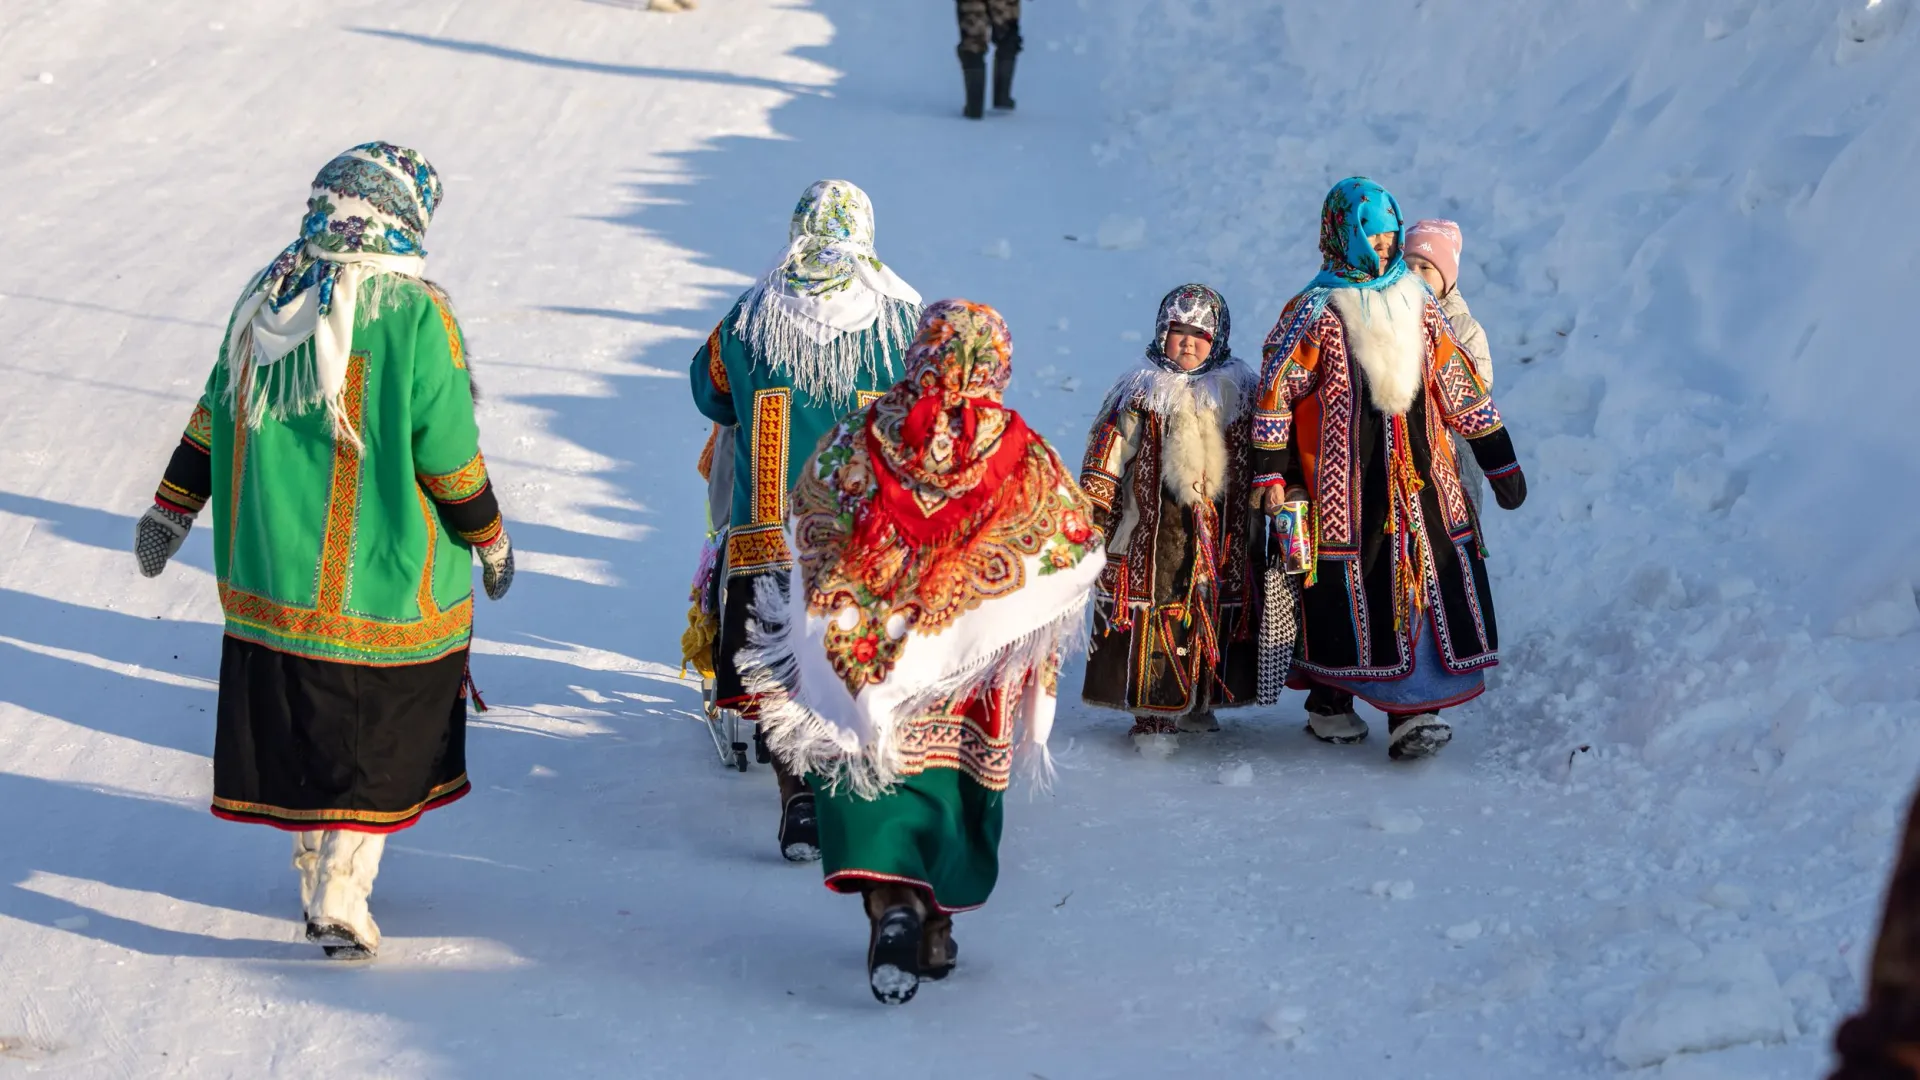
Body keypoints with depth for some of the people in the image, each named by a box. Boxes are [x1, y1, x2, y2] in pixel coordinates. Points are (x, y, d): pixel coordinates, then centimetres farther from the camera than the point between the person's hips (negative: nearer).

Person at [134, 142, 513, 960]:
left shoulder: (264, 300, 1)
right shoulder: (413, 314, -16)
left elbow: (213, 419, 10)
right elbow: (448, 456, -12)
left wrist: (171, 513, 21)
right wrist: (490, 541, 3)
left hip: (270, 571, 5)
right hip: (382, 579, -5)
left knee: (301, 726, 18)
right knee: (374, 738, 6)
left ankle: (316, 874, 30)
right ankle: (340, 902, 2)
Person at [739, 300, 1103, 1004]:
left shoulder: (857, 443, -4)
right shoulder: (1027, 462, -4)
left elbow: (804, 528, 6)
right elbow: (1078, 551, 5)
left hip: (866, 652, -1)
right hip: (975, 672, 1)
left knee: (871, 760, 2)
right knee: (952, 778, 15)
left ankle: (892, 902, -23)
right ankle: (936, 931, 22)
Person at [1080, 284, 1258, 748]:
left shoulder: (1238, 392, 8)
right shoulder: (1141, 392, 0)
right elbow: (1106, 456, -1)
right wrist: (1093, 514, -6)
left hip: (1222, 532, 3)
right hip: (1153, 531, -3)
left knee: (1215, 614, 7)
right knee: (1153, 620, -5)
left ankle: (1195, 704, 23)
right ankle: (1152, 714, 3)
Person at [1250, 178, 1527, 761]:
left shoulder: (1417, 303, 11)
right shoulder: (1316, 311, -3)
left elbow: (1459, 385, 16)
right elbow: (1276, 392, -3)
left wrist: (1500, 460, 15)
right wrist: (1271, 474, -8)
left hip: (1420, 472, 4)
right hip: (1346, 478, -4)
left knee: (1425, 578, -5)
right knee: (1345, 582, -1)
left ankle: (1410, 713, -4)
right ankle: (1328, 702, 18)